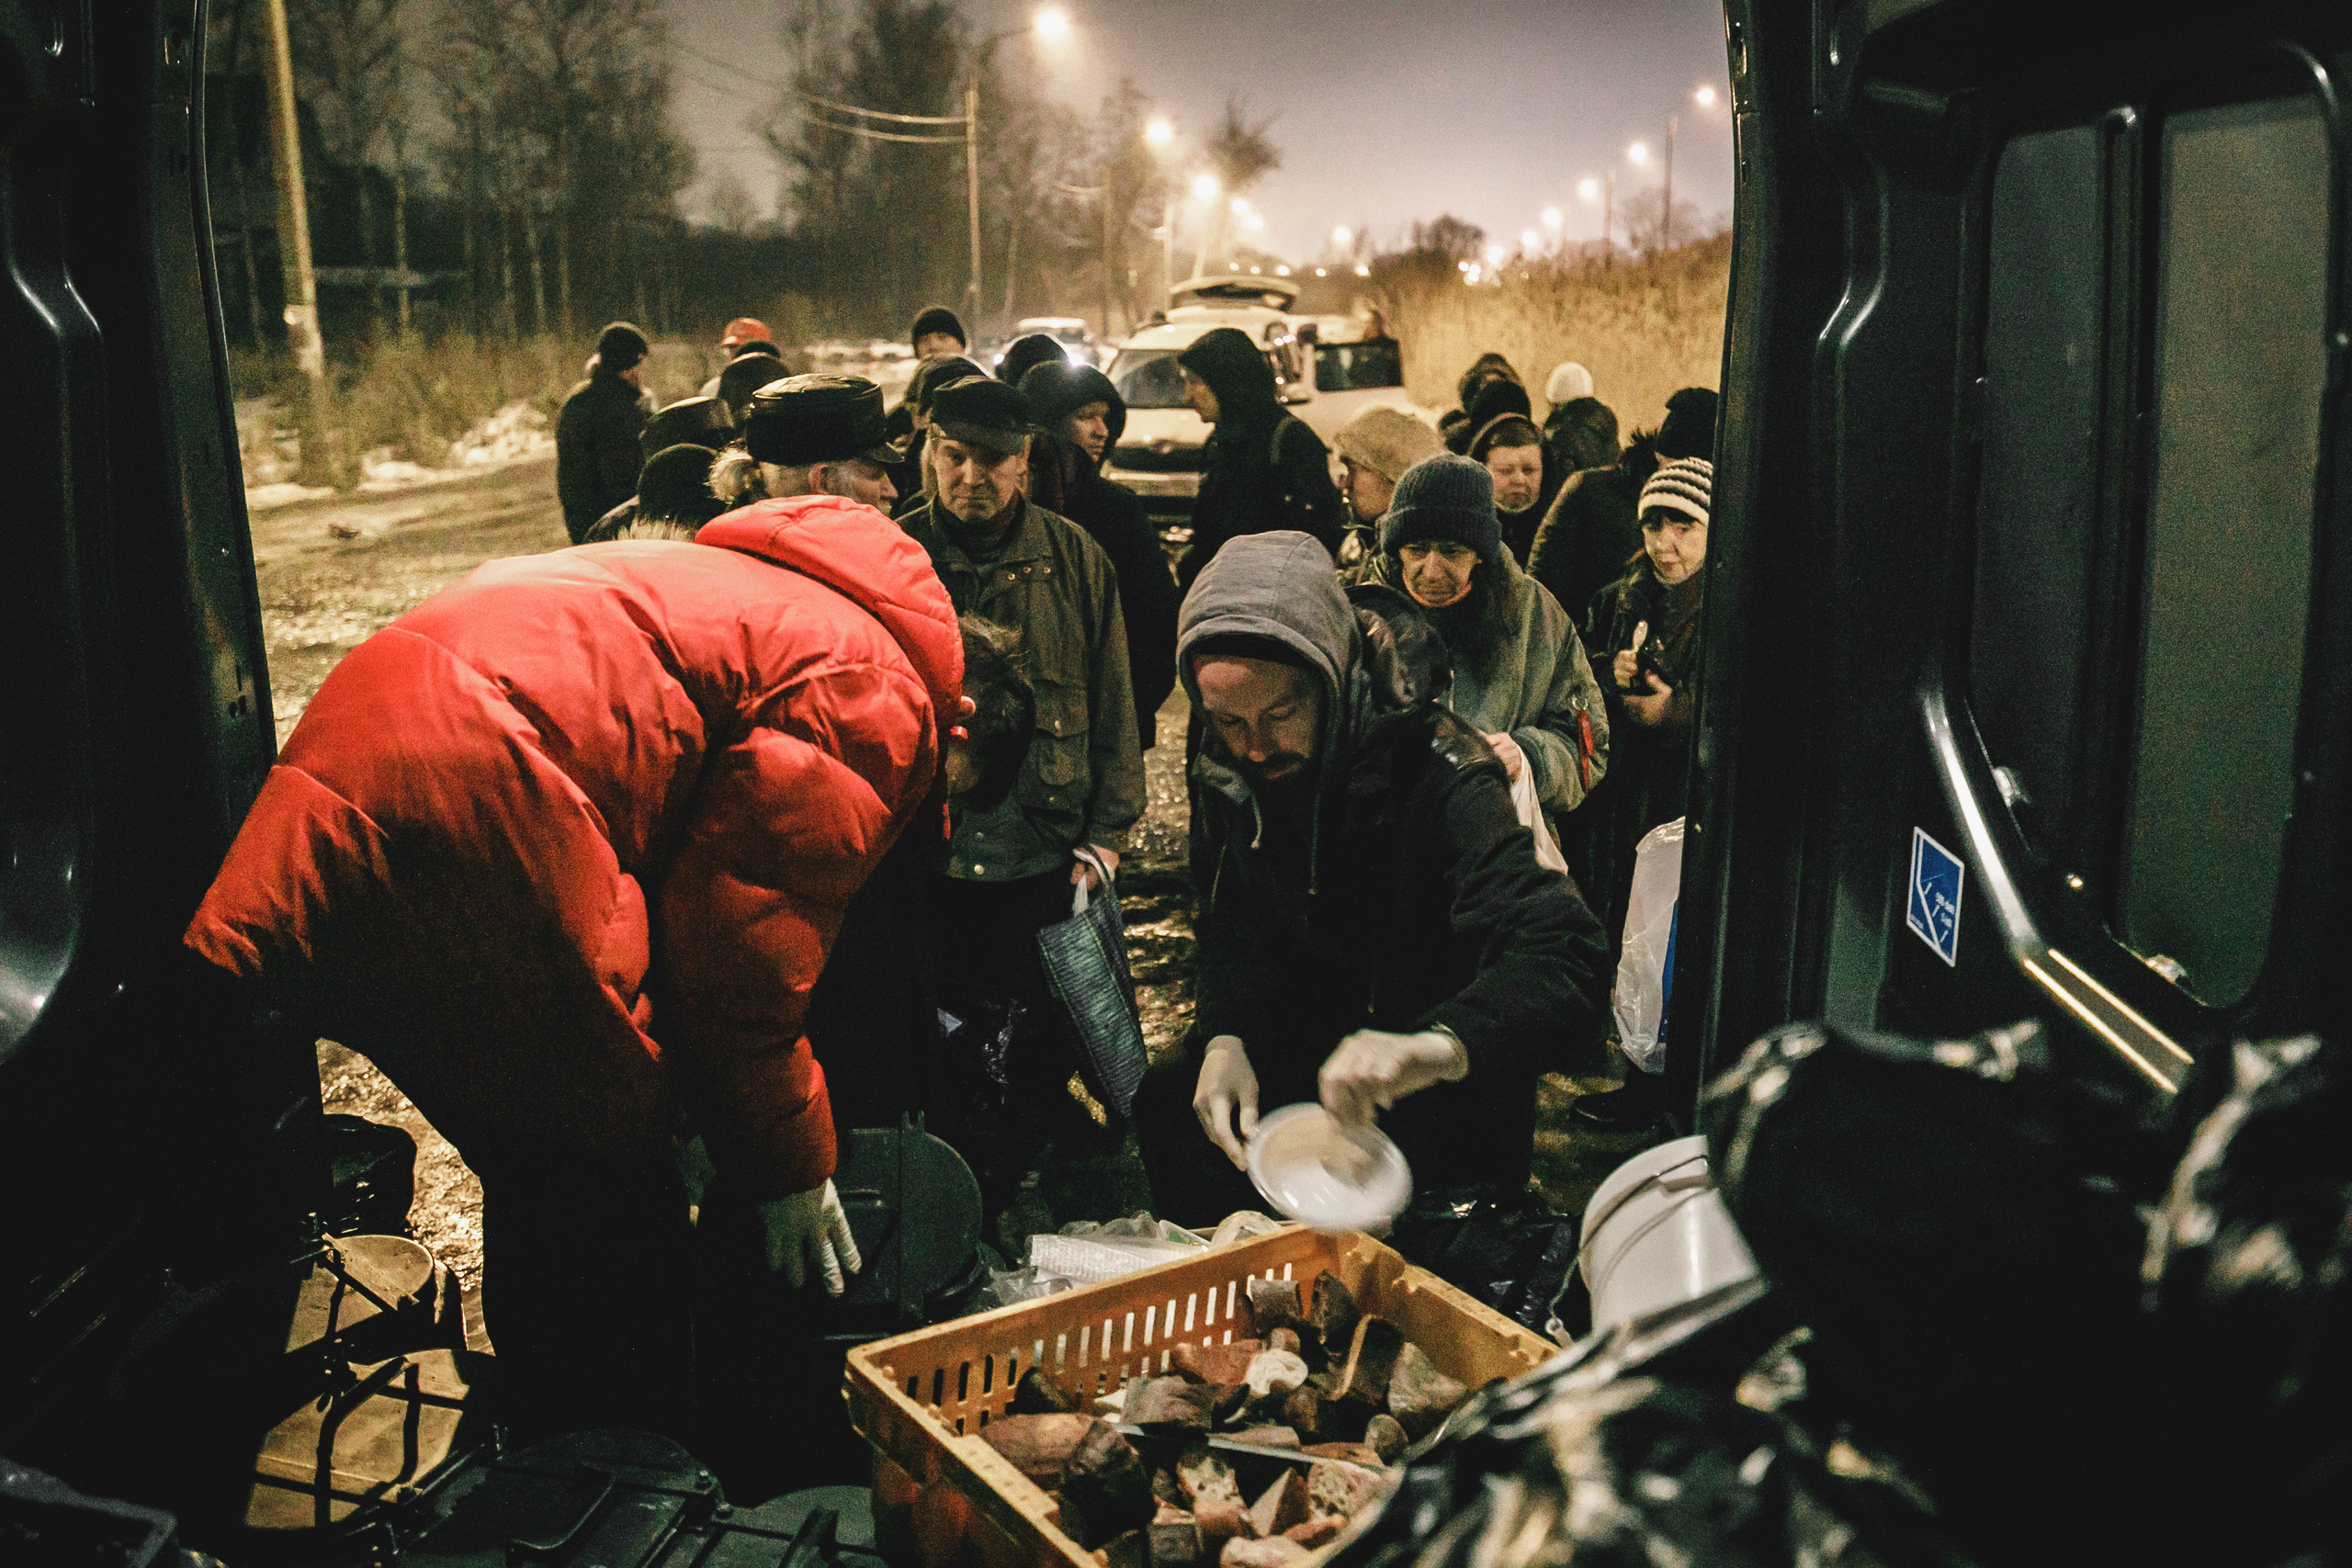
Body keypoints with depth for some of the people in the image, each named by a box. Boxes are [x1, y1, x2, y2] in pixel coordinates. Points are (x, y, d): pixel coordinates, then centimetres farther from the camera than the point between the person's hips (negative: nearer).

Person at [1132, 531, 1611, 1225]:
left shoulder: (1439, 770, -28)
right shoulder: (1236, 775, -7)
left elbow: (1565, 954, -40)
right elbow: (1241, 935, 4)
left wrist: (1439, 1045, -59)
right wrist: (1223, 1039, -17)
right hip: (1321, 1044, 6)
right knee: (1170, 1102, -11)